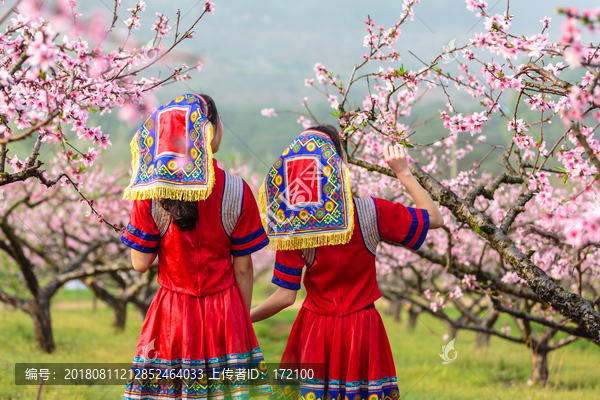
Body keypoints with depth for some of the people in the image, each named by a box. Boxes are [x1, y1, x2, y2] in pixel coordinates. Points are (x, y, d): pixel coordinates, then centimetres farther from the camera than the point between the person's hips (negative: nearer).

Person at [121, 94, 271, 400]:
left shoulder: (149, 193, -7)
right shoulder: (237, 192, -8)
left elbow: (140, 263, -4)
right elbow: (242, 268, -2)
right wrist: (244, 317, 11)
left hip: (172, 316, 1)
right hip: (224, 314, 0)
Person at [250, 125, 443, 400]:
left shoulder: (291, 228, -11)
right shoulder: (370, 212, -14)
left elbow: (285, 297, -9)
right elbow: (434, 218, -2)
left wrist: (245, 318, 5)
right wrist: (403, 173, 4)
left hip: (315, 329, 1)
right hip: (361, 330, -1)